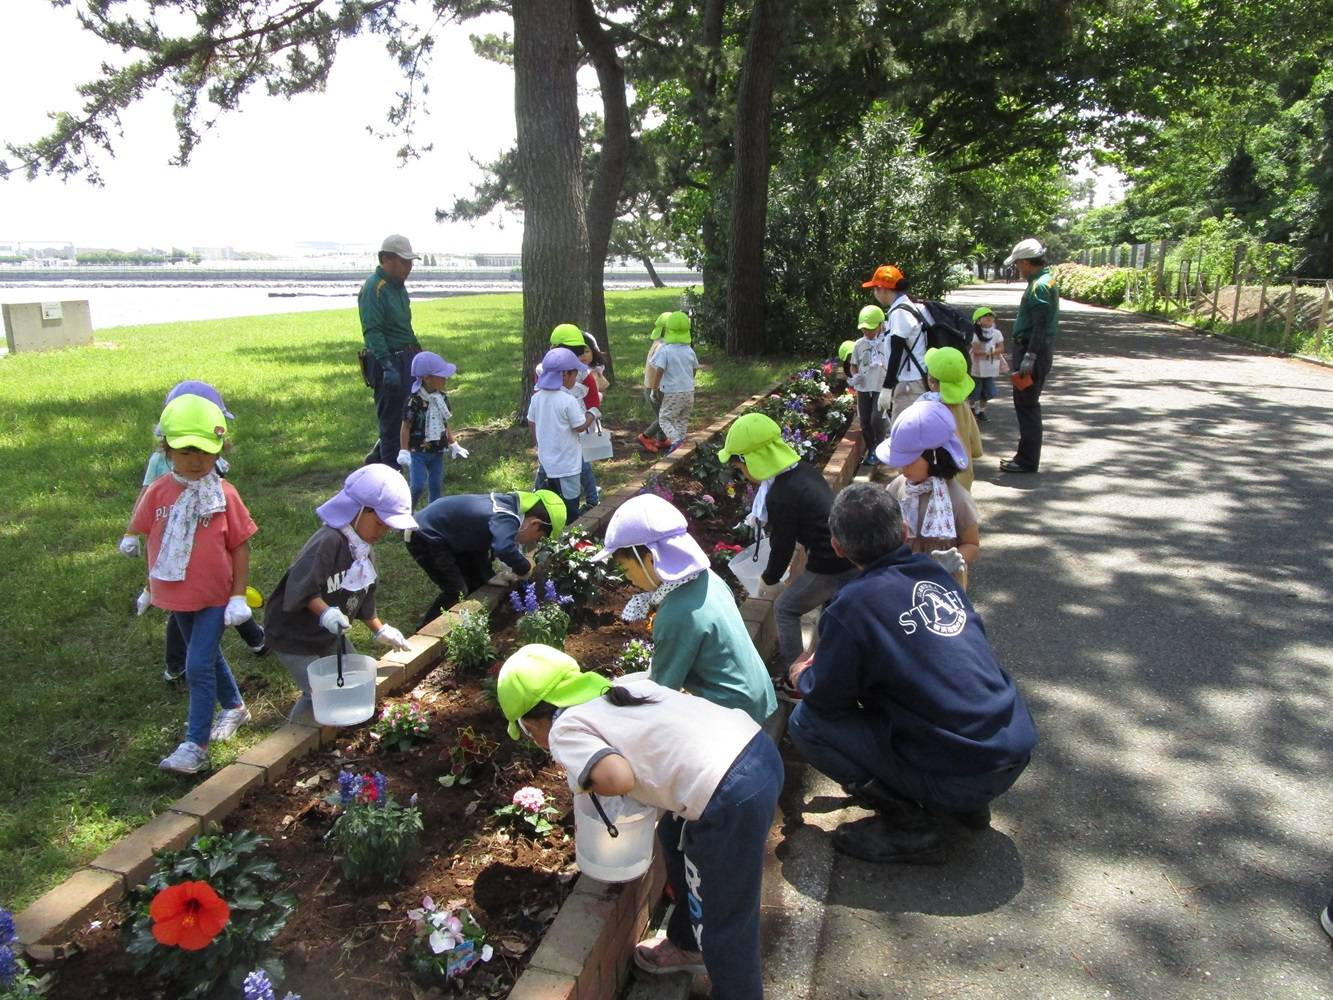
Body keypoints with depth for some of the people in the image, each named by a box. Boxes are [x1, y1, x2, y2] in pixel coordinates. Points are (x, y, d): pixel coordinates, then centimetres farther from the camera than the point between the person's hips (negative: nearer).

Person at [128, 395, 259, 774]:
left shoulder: (223, 494, -15)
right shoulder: (158, 492, -6)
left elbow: (240, 546, -10)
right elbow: (151, 539, 8)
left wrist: (239, 596, -11)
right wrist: (151, 584, 14)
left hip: (216, 597, -5)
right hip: (177, 597, 5)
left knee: (198, 667, -9)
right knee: (209, 657, 21)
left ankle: (196, 745, 0)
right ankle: (234, 707, 43)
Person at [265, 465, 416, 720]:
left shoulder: (365, 548, 1)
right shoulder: (329, 541, -28)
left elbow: (363, 596, 11)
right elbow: (301, 588, -32)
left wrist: (380, 630, 13)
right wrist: (325, 612, -45)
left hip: (331, 635, 9)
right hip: (294, 635, -9)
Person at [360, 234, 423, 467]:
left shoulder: (398, 286, 15)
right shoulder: (373, 288, -15)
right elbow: (372, 332, -23)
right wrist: (388, 366, -31)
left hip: (407, 359, 9)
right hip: (388, 360, -9)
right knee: (392, 419, -1)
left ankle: (377, 459, 28)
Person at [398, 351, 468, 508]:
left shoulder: (442, 398, 3)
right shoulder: (414, 401, -17)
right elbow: (406, 427, -12)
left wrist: (454, 445, 16)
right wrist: (404, 452, -15)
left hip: (438, 452, 6)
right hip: (417, 452, -6)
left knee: (436, 485, 11)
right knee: (418, 486, -9)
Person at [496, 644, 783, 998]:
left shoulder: (564, 731, -3)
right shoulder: (616, 686, 18)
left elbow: (618, 778, -19)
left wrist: (587, 781, 1)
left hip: (733, 797, -10)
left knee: (724, 922, 14)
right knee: (676, 839, 32)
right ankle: (687, 944, 53)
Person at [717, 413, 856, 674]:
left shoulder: (780, 498, -19)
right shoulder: (804, 469, 5)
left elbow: (782, 547, -9)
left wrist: (769, 579, 9)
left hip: (831, 568, -8)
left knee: (785, 609, 11)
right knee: (830, 603, 29)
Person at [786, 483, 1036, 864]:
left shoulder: (852, 605, -18)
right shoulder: (935, 573, 4)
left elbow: (826, 698, -8)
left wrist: (803, 678, 15)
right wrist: (825, 662, 23)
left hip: (957, 778, -7)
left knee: (806, 722, -2)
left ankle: (907, 824, 0)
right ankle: (969, 803, 21)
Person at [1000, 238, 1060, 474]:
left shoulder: (1039, 286, -17)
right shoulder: (1046, 280, 15)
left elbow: (1040, 326, -23)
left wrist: (1029, 358, -25)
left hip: (1032, 350, -10)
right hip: (1037, 350, 10)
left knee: (1026, 406, -5)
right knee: (1027, 405, 16)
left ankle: (1027, 461, 0)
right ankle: (1026, 456, 24)